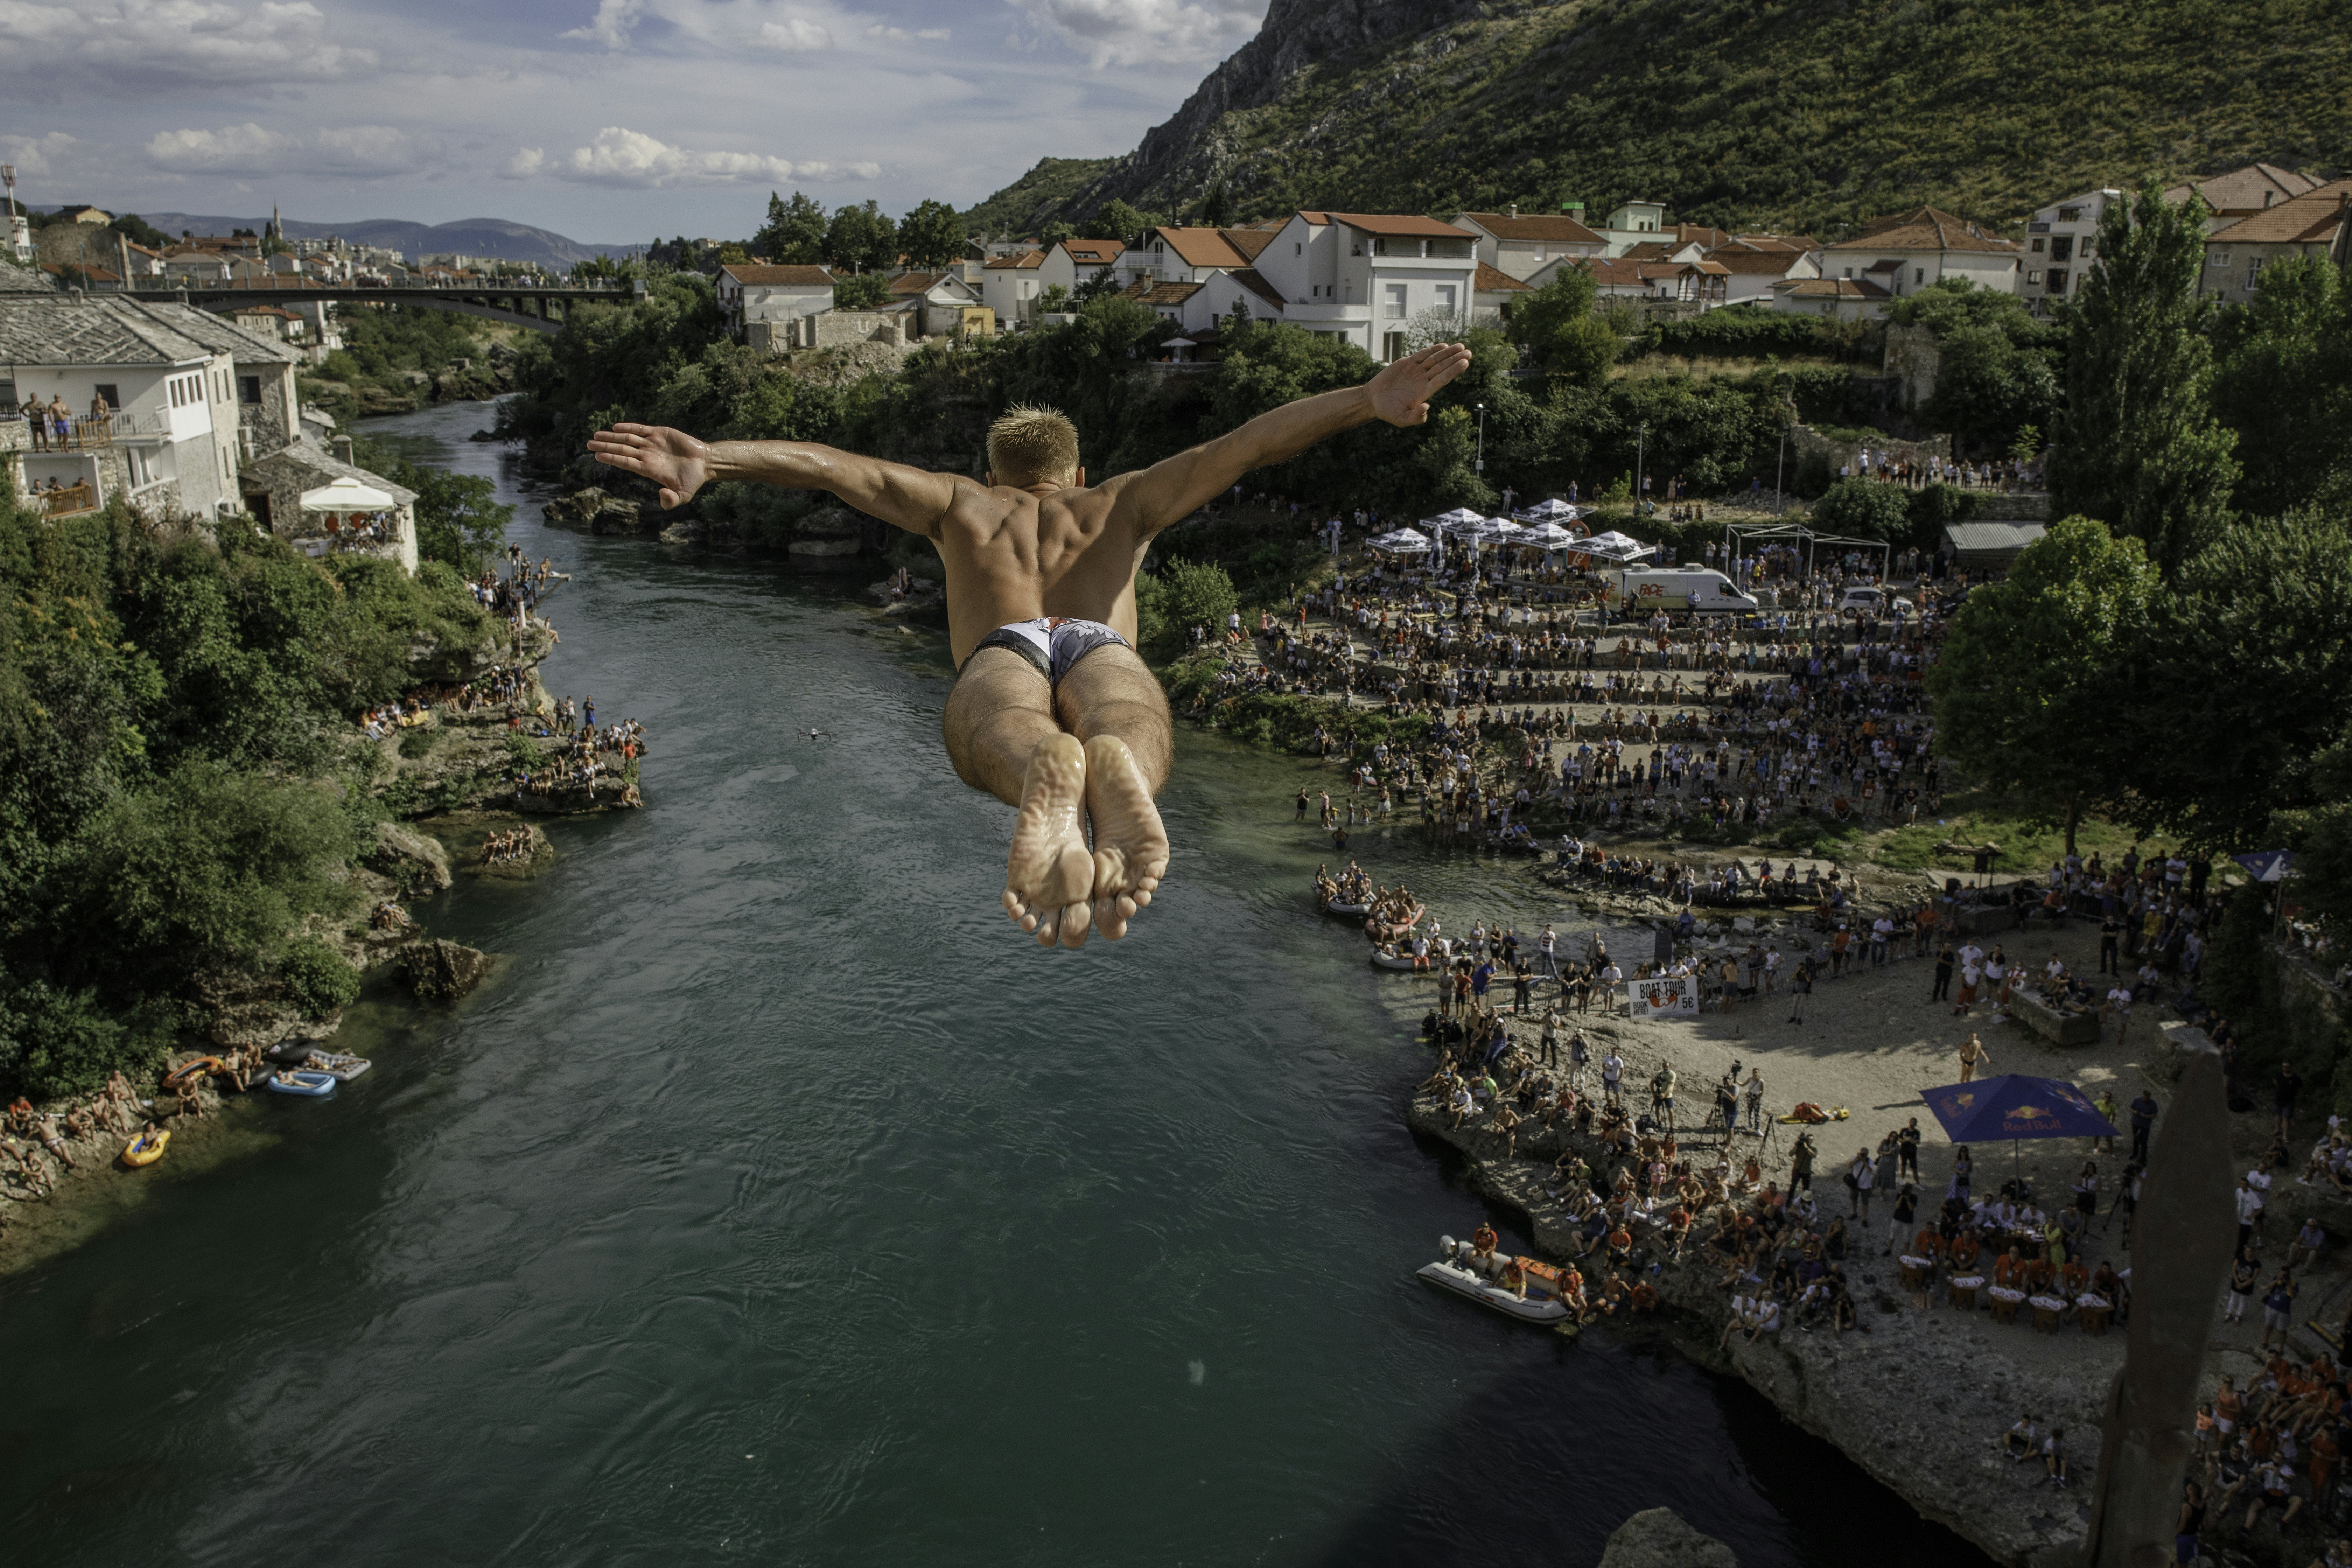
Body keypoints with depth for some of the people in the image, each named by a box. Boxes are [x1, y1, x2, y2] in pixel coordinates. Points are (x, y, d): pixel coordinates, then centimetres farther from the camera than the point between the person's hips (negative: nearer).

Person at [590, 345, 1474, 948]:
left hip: (1002, 654, 0)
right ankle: (1112, 777, -73)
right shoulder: (1121, 504, 41)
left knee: (1013, 733, -35)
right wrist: (1365, 403, 21)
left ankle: (1048, 774, -73)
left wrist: (710, 461, 19)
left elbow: (829, 466, 29)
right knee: (1126, 727, -34)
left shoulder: (959, 503, 42)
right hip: (1103, 648, 0)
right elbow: (1246, 446, 29)